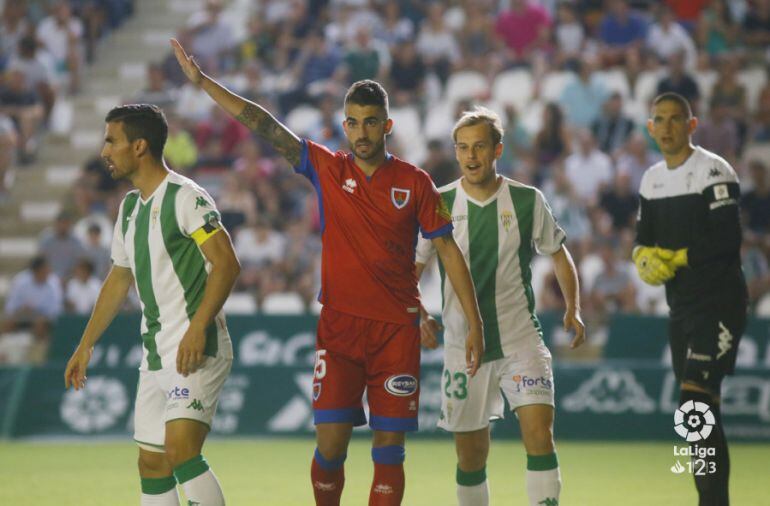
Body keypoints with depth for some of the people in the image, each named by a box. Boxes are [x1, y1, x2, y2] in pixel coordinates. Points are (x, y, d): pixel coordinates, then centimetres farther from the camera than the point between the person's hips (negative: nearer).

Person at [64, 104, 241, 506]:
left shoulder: (185, 197, -11)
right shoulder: (130, 205, 16)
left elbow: (226, 264, -18)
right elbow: (119, 278, 26)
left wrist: (197, 328, -26)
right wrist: (85, 345, 26)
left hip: (196, 350, -9)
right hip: (155, 353, 9)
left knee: (180, 450, -21)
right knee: (151, 463, 7)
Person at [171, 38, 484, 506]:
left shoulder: (415, 183, 2)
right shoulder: (326, 168, 3)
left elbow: (447, 249, 4)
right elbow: (264, 125, 0)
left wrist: (474, 322, -1)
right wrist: (201, 80, -5)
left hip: (397, 328, 0)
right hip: (338, 326, 0)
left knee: (389, 451, -1)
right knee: (330, 445, -6)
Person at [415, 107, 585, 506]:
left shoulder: (528, 201, 0)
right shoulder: (439, 205, -1)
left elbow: (558, 254, 14)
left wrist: (573, 309, 2)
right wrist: (419, 316, -11)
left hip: (521, 338, -1)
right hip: (463, 344, 1)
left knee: (539, 432, -17)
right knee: (471, 455, 5)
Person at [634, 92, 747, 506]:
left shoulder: (714, 172, -11)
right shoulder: (652, 180, 14)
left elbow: (727, 240, -19)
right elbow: (644, 239, 15)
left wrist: (675, 258, -14)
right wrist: (644, 259, -8)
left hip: (719, 302, -8)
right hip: (681, 304, 8)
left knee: (696, 398, -18)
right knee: (700, 409, 10)